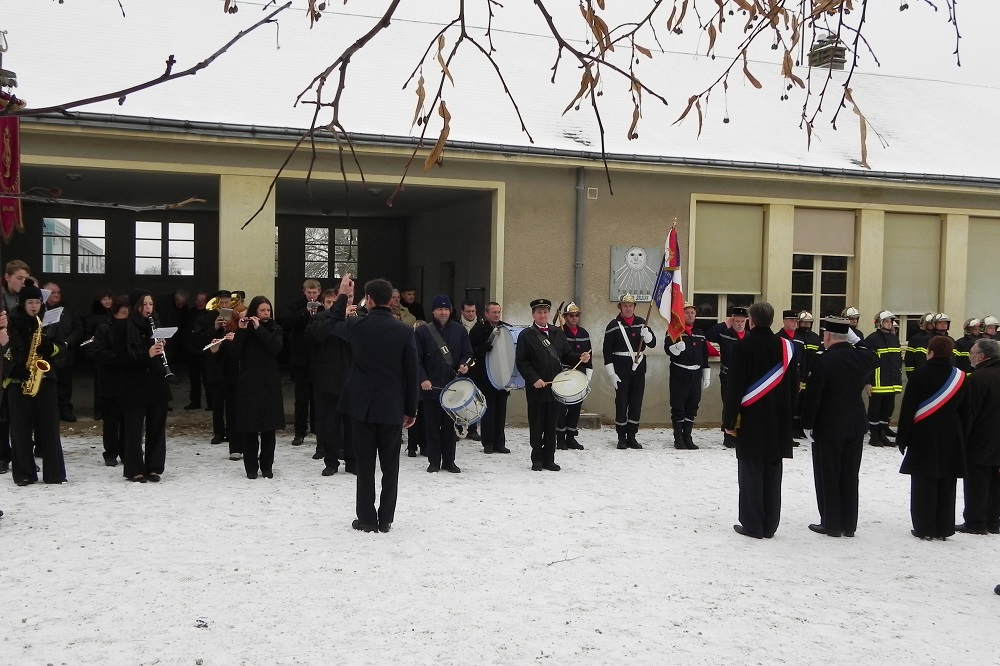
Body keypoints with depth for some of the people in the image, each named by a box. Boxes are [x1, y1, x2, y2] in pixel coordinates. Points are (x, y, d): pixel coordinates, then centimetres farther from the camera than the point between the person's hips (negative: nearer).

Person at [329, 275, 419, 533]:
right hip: (392, 408, 0)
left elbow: (336, 323, 19)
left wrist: (343, 295, 31)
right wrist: (411, 410, 6)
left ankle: (367, 518, 10)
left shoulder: (356, 326, -7)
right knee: (390, 465, 9)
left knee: (365, 464, 7)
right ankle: (385, 519, 13)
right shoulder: (405, 331, -6)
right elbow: (411, 375, -3)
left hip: (362, 405, 0)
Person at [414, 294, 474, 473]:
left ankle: (449, 461, 16)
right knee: (432, 426, 4)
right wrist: (423, 378, -14)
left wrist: (463, 365, -9)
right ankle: (434, 462, 13)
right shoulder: (423, 332, -1)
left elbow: (467, 353, 11)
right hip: (430, 386, -2)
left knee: (449, 425, 8)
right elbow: (416, 358, -3)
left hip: (452, 386, 2)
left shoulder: (459, 330, 6)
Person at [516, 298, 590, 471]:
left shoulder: (558, 333, 14)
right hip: (536, 387, -4)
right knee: (536, 426, 3)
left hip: (555, 386, 4)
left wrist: (580, 358, -5)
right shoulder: (526, 335, 0)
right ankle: (537, 460, 13)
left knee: (552, 425, 7)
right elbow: (521, 361, -6)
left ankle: (549, 459, 15)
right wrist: (534, 379, -16)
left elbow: (566, 356, 14)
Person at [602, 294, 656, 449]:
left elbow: (652, 343, 9)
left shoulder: (641, 323, 9)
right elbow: (607, 351, -4)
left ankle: (632, 436, 15)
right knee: (621, 403, -2)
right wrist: (611, 373, -9)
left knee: (636, 403, 6)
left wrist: (647, 334, -14)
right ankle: (621, 438, 7)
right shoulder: (613, 325, -3)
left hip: (638, 368, 4)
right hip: (621, 369, -4)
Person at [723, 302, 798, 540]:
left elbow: (734, 386, -11)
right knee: (772, 474, 9)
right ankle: (769, 526, 13)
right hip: (778, 421, 4)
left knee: (751, 473, 1)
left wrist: (729, 420, -5)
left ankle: (752, 525, 3)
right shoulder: (785, 346, 3)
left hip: (750, 419, -4)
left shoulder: (743, 346, -10)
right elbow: (794, 386, 7)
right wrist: (788, 415, 15)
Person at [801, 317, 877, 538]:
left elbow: (812, 396, -15)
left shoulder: (822, 361, -17)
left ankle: (831, 524, 9)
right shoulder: (864, 357, -1)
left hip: (828, 426, -5)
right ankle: (849, 524, 16)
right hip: (856, 426, 5)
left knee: (828, 476, 4)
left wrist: (808, 424, -6)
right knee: (850, 476, 11)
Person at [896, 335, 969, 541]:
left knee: (924, 484, 1)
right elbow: (965, 412, 10)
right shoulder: (961, 377, 4)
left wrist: (902, 438, -3)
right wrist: (962, 438, 17)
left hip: (924, 436, -4)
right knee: (946, 485, 8)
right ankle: (943, 529, 13)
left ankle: (924, 529, 2)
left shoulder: (920, 375, -9)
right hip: (951, 437, 4)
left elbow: (908, 409, -9)